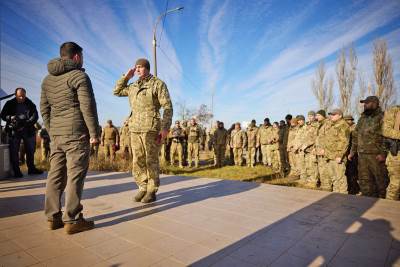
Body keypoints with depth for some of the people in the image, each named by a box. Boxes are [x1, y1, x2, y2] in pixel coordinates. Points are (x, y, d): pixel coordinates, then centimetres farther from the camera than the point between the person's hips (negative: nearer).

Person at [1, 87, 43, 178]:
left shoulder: (30, 104, 5)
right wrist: (11, 118, -18)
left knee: (31, 150, 8)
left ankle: (31, 168, 21)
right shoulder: (10, 104, 4)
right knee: (14, 151, -2)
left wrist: (27, 123, -20)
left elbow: (35, 115, -3)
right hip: (14, 130, -1)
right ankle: (16, 171, 6)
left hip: (28, 130, 2)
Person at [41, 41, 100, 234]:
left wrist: (51, 131, 21)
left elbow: (44, 108, 17)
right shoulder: (79, 76, -6)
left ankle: (53, 217, 16)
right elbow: (88, 107, -13)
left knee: (55, 174, 10)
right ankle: (72, 220, 0)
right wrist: (94, 133, -9)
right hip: (76, 133, -7)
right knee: (75, 175, -4)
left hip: (56, 134, 8)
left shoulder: (48, 79, 18)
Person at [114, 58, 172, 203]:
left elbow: (167, 107, -10)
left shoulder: (158, 84, -4)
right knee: (138, 161, 6)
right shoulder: (134, 86, 18)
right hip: (135, 128, 7)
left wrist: (165, 128, -20)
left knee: (151, 160, -4)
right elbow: (117, 91, 28)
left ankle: (152, 191, 6)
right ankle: (143, 189, 17)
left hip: (151, 128, -6)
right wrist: (126, 76, 16)